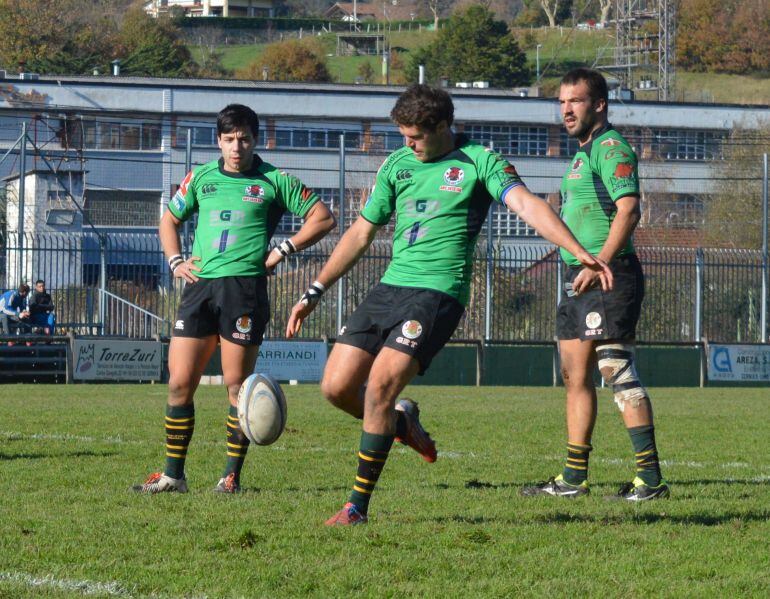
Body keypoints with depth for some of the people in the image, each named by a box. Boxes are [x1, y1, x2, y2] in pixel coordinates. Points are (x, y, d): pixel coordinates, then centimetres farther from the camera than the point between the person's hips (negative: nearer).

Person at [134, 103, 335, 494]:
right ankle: (173, 474, 6)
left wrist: (283, 249, -2)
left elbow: (322, 219, 5)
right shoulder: (200, 178, 15)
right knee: (179, 383, -1)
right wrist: (175, 261, 12)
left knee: (237, 385, -3)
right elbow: (169, 220, 28)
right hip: (200, 286, 4)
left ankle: (232, 475, 4)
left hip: (245, 287, -4)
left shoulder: (274, 181, 4)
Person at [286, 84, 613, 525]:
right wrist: (314, 293, 20)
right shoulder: (397, 164, 14)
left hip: (439, 292, -6)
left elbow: (527, 204, -16)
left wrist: (580, 253, -30)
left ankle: (359, 505, -8)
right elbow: (361, 234, 21)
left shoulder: (479, 161, -2)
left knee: (381, 384, -19)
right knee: (337, 386, -2)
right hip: (390, 288, 6)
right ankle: (402, 423, 30)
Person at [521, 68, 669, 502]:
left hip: (609, 276, -10)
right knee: (576, 376, 11)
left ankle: (651, 479, -11)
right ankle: (573, 478, 17)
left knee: (618, 372, -12)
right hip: (580, 278, 10)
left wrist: (598, 264, -27)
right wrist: (580, 267, 19)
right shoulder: (584, 152, 20)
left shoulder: (611, 147, -11)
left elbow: (629, 209, -22)